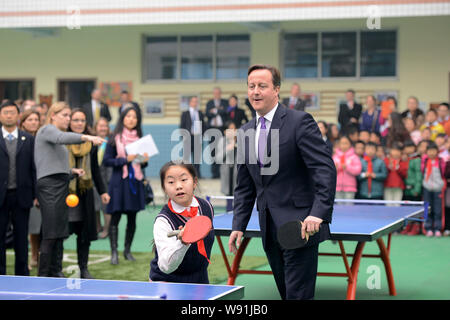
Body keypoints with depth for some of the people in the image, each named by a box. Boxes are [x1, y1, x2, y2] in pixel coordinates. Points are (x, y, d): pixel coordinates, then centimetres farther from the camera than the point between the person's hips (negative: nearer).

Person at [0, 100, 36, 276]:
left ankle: (22, 273, 15)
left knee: (21, 237, 7)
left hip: (22, 195, 1)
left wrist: (36, 195, 0)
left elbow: (34, 168, 5)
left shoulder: (29, 139, 7)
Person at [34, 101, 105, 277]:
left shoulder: (58, 132, 25)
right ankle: (43, 275, -8)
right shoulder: (47, 130, -2)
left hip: (61, 186, 9)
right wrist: (87, 137, -39)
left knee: (60, 233, 8)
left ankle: (56, 272, 14)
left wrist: (72, 171, 10)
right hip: (49, 185, -9)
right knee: (51, 234, -11)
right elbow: (61, 137, -26)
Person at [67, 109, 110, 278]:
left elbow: (95, 170, 17)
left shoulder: (90, 143, 11)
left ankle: (83, 268, 14)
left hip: (85, 193, 4)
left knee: (85, 232, 6)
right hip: (64, 192, -4)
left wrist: (102, 191, 13)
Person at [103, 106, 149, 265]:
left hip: (135, 182, 4)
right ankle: (114, 252, -3)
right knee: (115, 217, -5)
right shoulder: (115, 139, -2)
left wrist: (144, 160, -3)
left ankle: (127, 250, 19)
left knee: (132, 217, 7)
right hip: (119, 181, -4)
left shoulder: (139, 139, 10)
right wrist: (125, 160, -15)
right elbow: (106, 161, -6)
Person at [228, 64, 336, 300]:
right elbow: (244, 187, 18)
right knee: (286, 293, 11)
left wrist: (318, 214, -26)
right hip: (270, 231, 7)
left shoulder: (300, 122, -7)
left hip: (300, 226, -7)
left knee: (298, 295, -9)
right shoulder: (245, 132, 13)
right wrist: (238, 226, 9)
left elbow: (326, 170, -15)